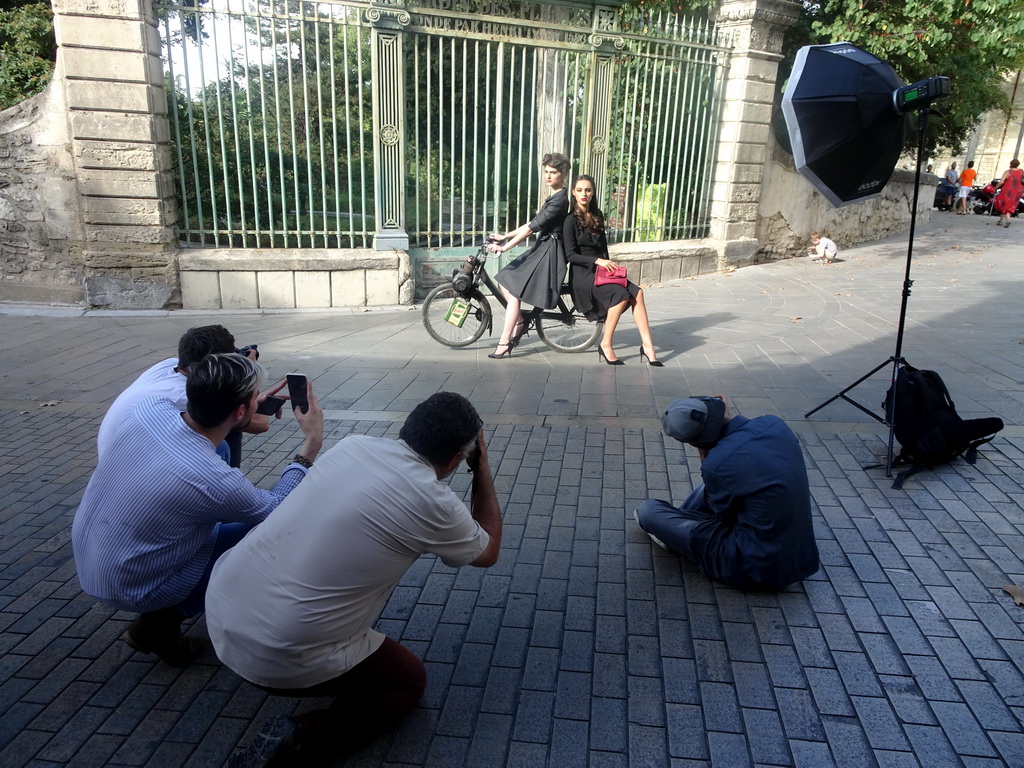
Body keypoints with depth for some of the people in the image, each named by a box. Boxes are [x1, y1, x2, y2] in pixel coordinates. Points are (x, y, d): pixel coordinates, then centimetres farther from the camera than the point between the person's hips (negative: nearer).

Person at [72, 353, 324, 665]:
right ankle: (160, 625, 8)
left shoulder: (151, 407, -17)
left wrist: (252, 409, 8)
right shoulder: (213, 481, -33)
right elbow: (277, 509, -12)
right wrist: (312, 443, -8)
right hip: (127, 589, -6)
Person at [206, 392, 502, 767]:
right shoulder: (433, 503, -15)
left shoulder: (353, 444, 1)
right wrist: (482, 467, 12)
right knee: (410, 680, 19)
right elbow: (488, 552, 8)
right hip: (279, 659, -7)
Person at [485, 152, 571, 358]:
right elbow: (533, 224, 17)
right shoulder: (554, 197, 16)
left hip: (549, 252, -10)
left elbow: (533, 227, -21)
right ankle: (520, 321, 17)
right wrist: (505, 236, 12)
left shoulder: (560, 199, -16)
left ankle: (504, 344, -10)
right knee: (505, 281, 8)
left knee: (514, 293, -13)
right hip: (542, 248, 10)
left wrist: (505, 247, -22)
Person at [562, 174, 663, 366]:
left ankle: (647, 345, -21)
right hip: (582, 273, -6)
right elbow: (570, 255, -13)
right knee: (621, 294, -30)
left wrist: (607, 264, 0)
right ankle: (606, 346, -19)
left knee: (636, 292, -19)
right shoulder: (571, 220, -6)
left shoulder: (597, 216, 14)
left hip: (600, 269, 6)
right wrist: (597, 261, -22)